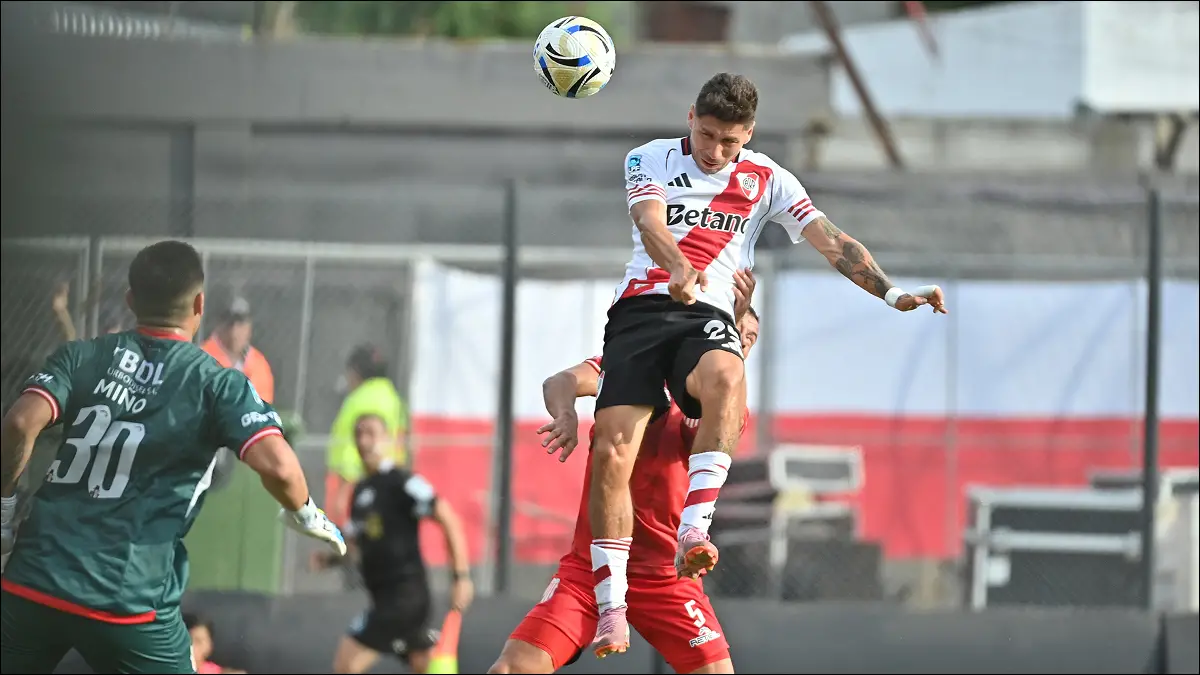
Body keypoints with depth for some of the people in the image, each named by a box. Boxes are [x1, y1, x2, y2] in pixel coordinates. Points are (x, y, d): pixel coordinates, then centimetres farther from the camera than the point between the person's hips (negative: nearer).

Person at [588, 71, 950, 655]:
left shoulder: (765, 179, 13)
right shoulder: (650, 159, 10)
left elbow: (830, 240, 7)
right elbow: (651, 224, -8)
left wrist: (892, 293, -8)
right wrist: (679, 269, -31)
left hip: (707, 318, 0)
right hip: (641, 307, 0)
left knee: (725, 375, -39)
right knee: (611, 451, -18)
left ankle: (693, 532, -44)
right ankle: (610, 610, -10)